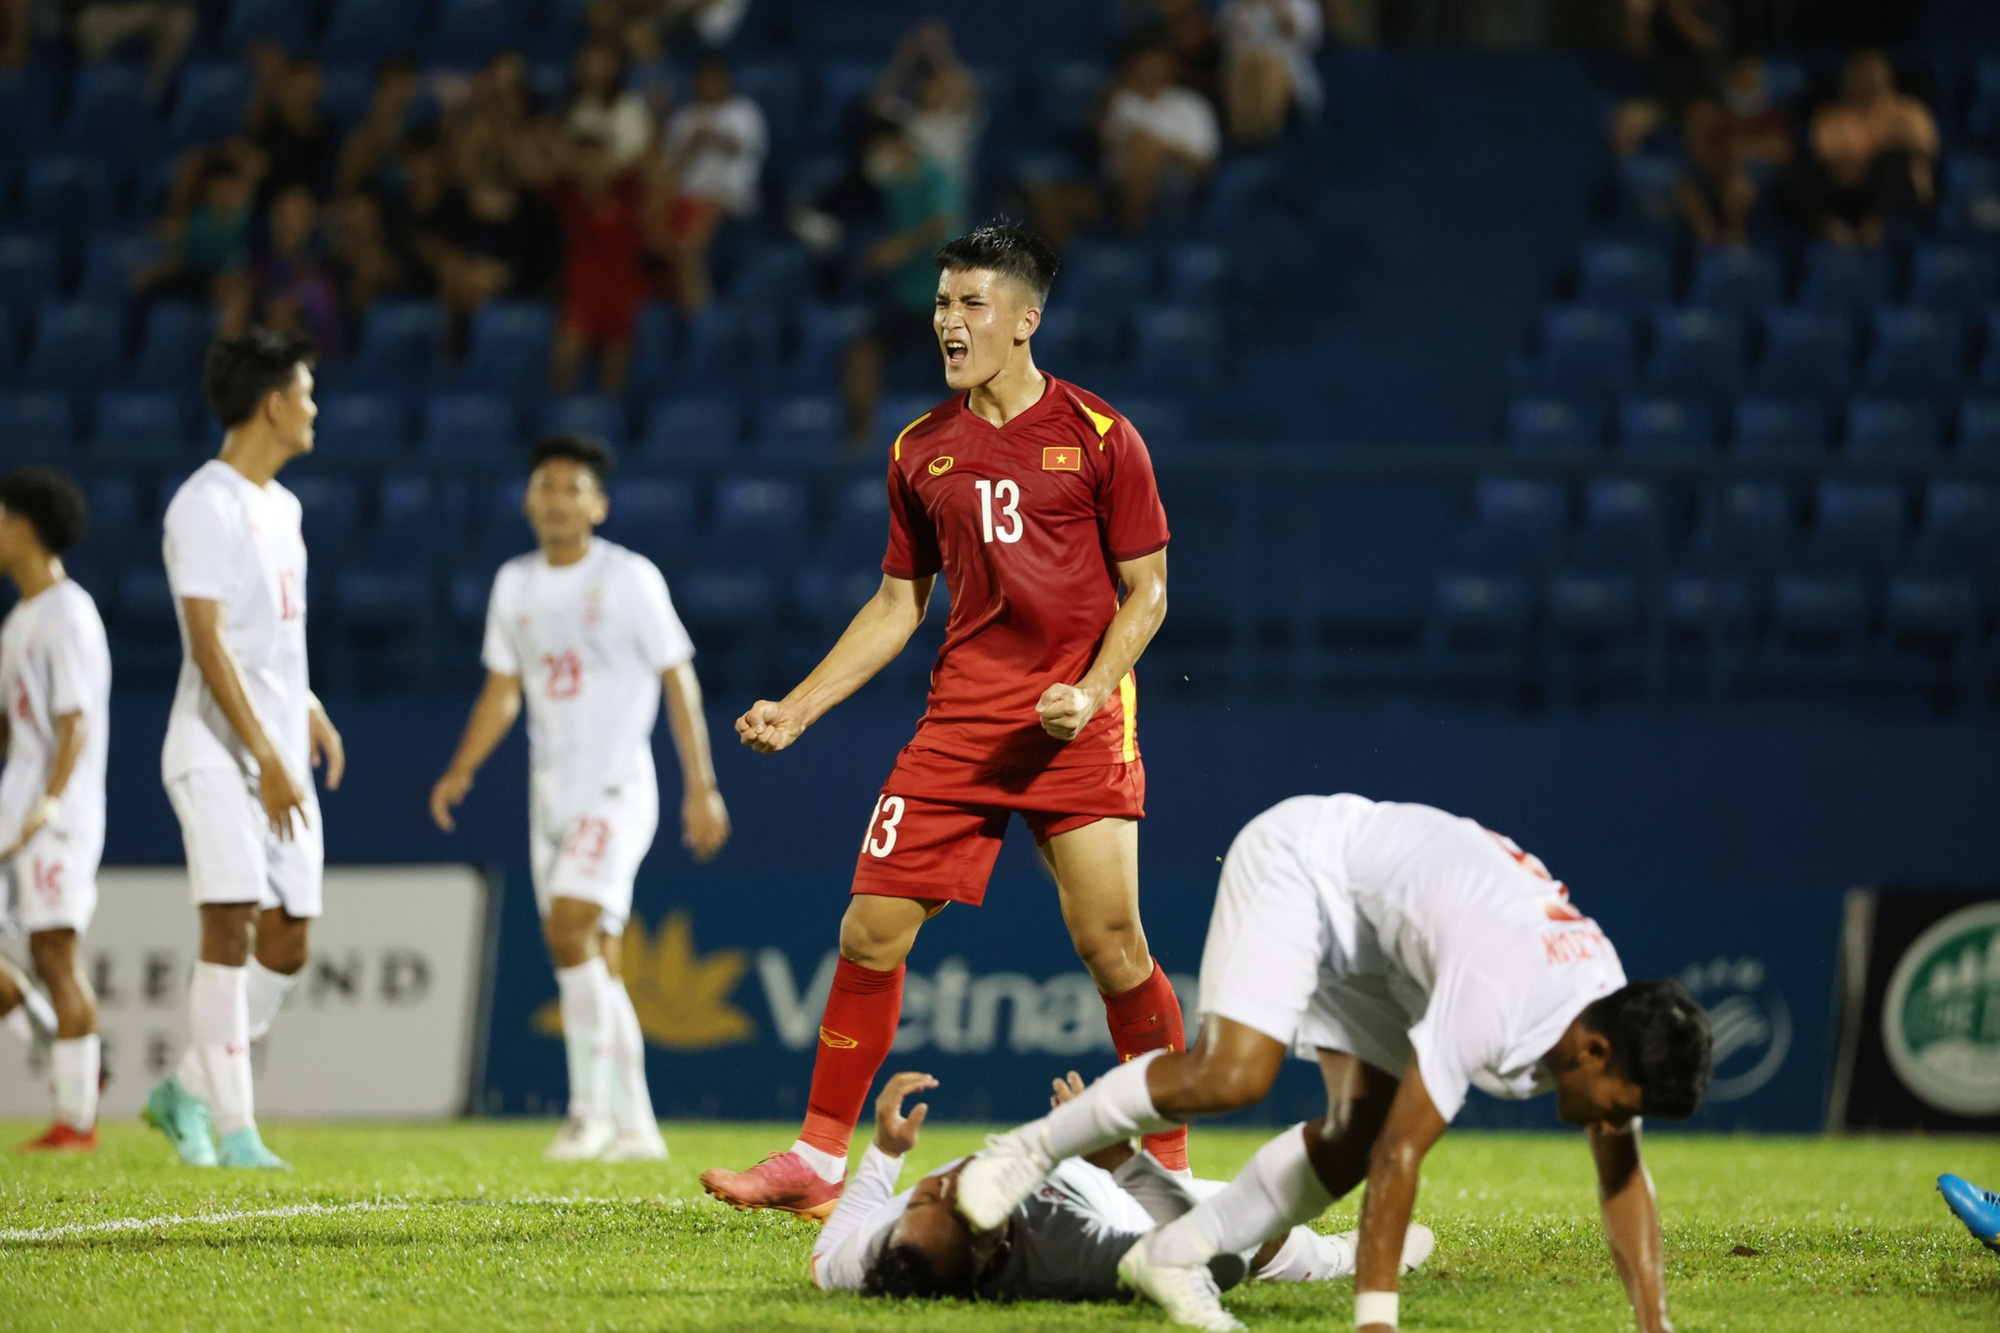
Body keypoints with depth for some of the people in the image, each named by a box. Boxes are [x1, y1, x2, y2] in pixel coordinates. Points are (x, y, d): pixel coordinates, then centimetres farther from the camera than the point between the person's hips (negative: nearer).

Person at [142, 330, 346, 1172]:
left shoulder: (281, 505, 17)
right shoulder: (206, 505, -11)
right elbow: (208, 640, -17)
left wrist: (307, 708, 20)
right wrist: (265, 757, -21)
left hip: (282, 758, 9)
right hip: (219, 752, -9)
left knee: (287, 943, 6)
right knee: (231, 928, -12)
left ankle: (185, 1095, 19)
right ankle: (233, 1130, -11)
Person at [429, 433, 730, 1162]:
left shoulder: (630, 578, -6)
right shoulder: (515, 584, 10)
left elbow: (678, 681, -4)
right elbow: (502, 691, 17)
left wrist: (701, 786, -8)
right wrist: (461, 770, 5)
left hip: (616, 788, -6)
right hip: (551, 793, 6)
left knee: (569, 927, -22)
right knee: (594, 960, 6)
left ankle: (590, 1106, -16)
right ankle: (636, 1124, 12)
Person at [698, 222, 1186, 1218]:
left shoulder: (1097, 436, -2)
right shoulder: (920, 451, 10)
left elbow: (1146, 591, 0)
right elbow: (898, 604, 17)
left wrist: (1091, 693, -15)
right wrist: (798, 708, 10)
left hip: (1077, 724, -4)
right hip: (959, 717, 4)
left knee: (1109, 940, -11)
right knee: (871, 929, -2)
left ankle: (1168, 1164, 2)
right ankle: (818, 1162, 7)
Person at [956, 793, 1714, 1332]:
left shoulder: (1610, 1011, -16)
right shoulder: (1494, 993, -40)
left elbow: (1623, 1177, -6)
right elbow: (1402, 1153, -39)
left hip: (1374, 936, 8)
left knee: (1357, 1135, -6)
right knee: (1231, 1075, -28)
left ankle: (1174, 1256, 7)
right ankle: (1031, 1151, -7)